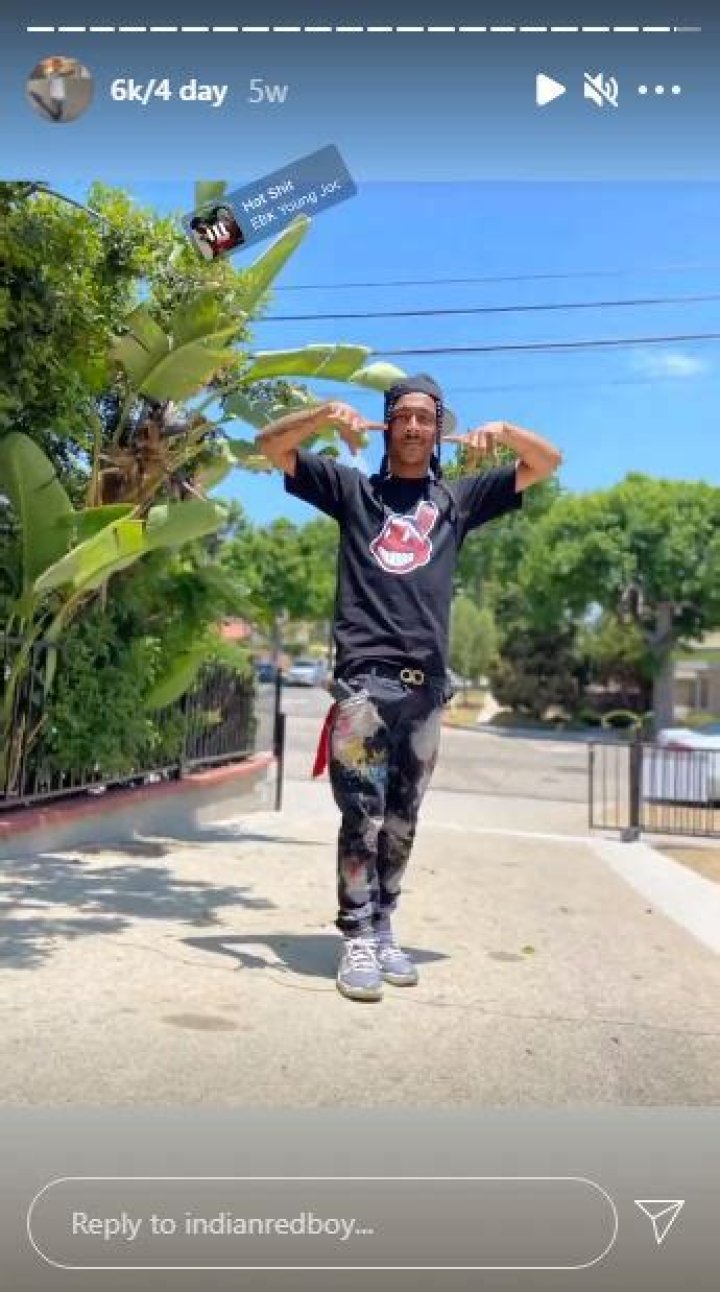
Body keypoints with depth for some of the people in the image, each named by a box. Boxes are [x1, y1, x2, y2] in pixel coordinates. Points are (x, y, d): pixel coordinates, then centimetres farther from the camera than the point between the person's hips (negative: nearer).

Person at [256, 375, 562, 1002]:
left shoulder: (458, 497, 17)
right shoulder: (353, 488, 13)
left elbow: (547, 461, 18)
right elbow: (271, 445, 10)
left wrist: (501, 430, -2)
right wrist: (330, 413, -7)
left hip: (428, 683, 3)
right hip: (365, 676, -2)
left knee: (402, 821, 8)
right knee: (363, 814, -7)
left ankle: (383, 930, 18)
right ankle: (358, 938, 0)